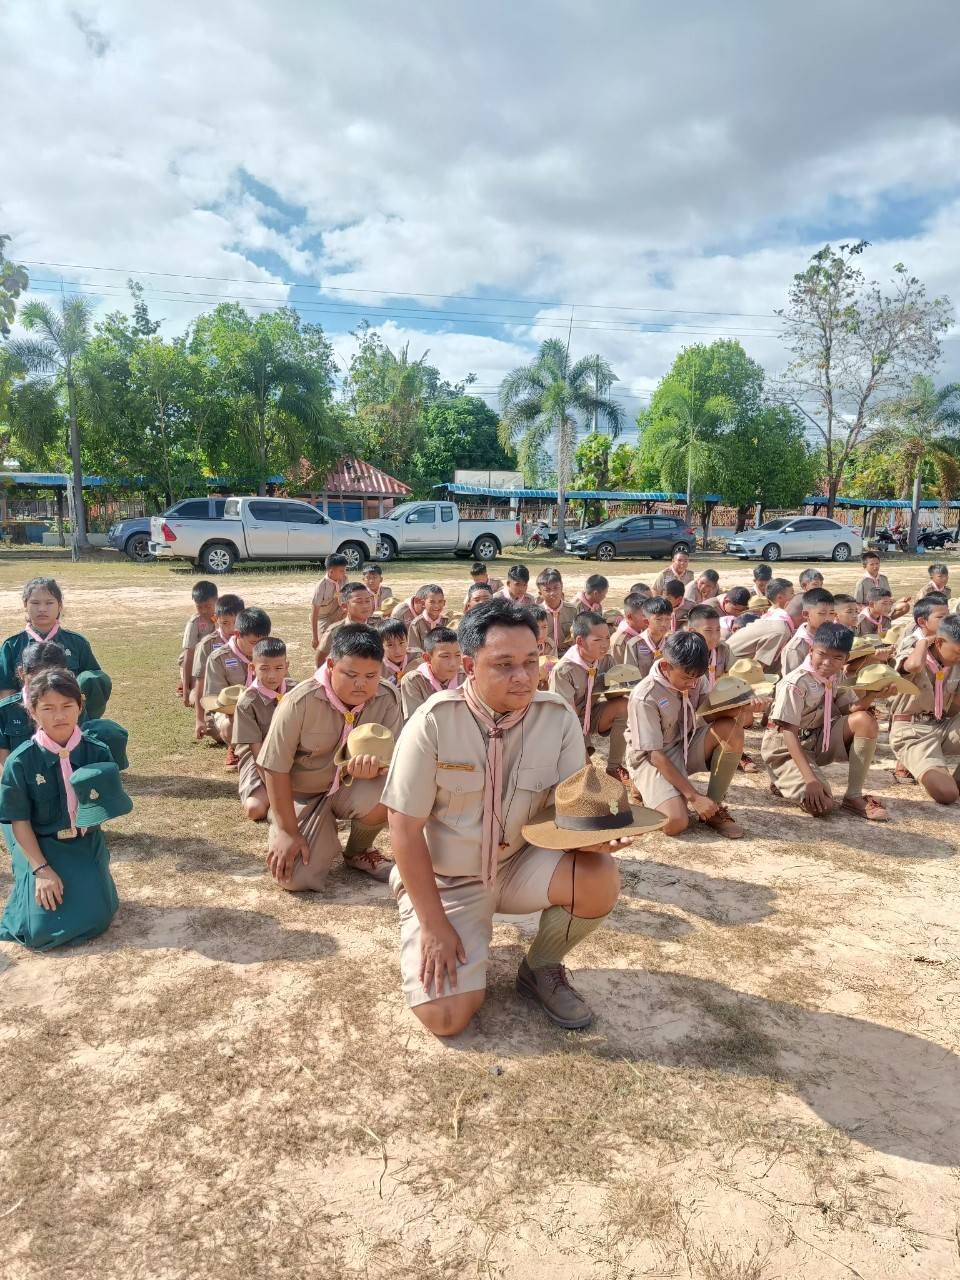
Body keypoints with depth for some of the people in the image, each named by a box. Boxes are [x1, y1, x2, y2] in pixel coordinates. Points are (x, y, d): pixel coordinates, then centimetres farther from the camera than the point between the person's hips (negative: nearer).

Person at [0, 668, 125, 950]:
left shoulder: (98, 753, -12)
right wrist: (41, 869, -15)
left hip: (86, 845, 2)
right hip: (39, 847, -2)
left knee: (95, 919, -4)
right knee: (43, 931, -9)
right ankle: (26, 886, 23)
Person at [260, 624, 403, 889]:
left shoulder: (388, 698, -17)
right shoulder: (300, 702, -26)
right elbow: (276, 768, -18)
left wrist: (375, 766, -40)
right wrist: (288, 832, -17)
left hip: (350, 787, 2)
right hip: (301, 796, -2)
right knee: (296, 878, -21)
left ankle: (357, 852, 2)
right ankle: (323, 833, 16)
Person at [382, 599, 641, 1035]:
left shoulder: (559, 718, -13)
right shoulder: (433, 722, -21)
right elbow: (405, 830, -16)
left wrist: (592, 834, -33)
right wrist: (434, 925, -16)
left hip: (520, 864, 3)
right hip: (445, 880, -2)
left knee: (599, 877, -26)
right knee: (445, 1016, -17)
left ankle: (541, 968, 4)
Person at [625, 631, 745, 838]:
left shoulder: (693, 677, -7)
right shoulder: (645, 698, -25)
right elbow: (656, 755, -23)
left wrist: (735, 709, -31)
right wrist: (695, 797, -25)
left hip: (686, 747, 6)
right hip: (652, 759, -6)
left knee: (731, 729, -22)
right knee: (676, 823, -29)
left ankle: (714, 808, -7)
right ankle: (645, 788, 7)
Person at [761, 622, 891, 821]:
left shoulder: (832, 678, 1)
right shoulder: (795, 683, -23)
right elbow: (789, 733, -26)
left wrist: (872, 695, -24)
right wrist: (810, 778, -33)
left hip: (817, 741, 8)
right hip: (786, 748, -7)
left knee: (865, 719, -13)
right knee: (822, 806, -27)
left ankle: (854, 797, -7)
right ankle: (783, 783, 6)